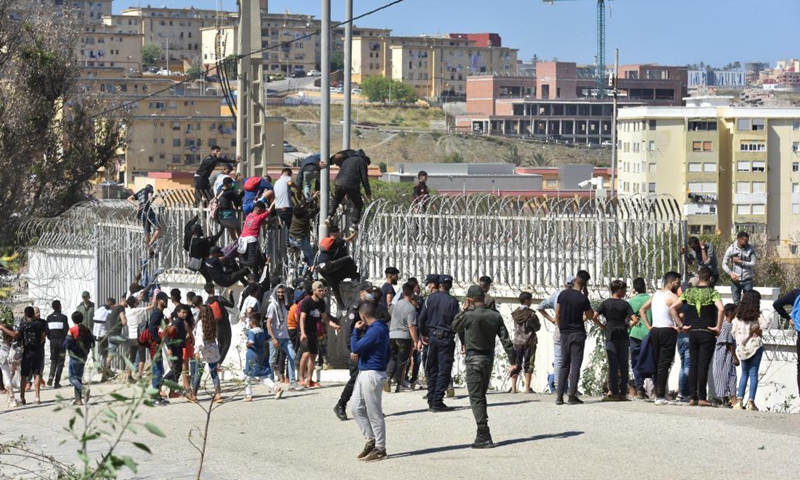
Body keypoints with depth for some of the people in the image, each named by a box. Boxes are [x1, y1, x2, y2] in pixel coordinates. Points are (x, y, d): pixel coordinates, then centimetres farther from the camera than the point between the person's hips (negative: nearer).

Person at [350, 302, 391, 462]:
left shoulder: (376, 330, -18)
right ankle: (371, 441, 20)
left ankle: (380, 449, 4)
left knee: (374, 413, -3)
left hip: (372, 375, -10)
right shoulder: (380, 328, 14)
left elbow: (355, 348, -21)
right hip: (364, 374, 10)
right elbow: (388, 353, 23)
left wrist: (355, 331, -8)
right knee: (357, 409, 14)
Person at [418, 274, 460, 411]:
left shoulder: (431, 298, 2)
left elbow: (422, 318, 3)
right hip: (446, 338, -4)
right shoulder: (452, 301, -7)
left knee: (432, 370, 13)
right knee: (444, 370, -1)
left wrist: (424, 334, 18)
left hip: (432, 337, 4)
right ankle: (437, 402, -6)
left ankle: (431, 401, 15)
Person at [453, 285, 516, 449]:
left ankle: (484, 436, -12)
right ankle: (483, 435, 23)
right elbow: (506, 340, -2)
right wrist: (513, 362, 0)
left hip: (474, 359, -6)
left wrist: (463, 310, 9)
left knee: (476, 398, -4)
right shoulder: (496, 316, 0)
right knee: (481, 396, 19)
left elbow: (454, 327, 5)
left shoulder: (469, 315, -15)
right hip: (489, 358, 6)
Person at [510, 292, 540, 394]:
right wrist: (538, 322, 10)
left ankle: (513, 387, 7)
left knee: (515, 364, 10)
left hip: (517, 341, 4)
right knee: (528, 364, 3)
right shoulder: (531, 314, -15)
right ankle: (527, 387, 2)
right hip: (529, 342, -4)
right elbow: (537, 328, -7)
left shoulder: (515, 313, 1)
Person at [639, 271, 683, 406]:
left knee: (657, 364, 13)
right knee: (664, 365, -7)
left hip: (654, 331, 7)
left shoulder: (655, 295, 15)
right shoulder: (672, 296, -9)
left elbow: (642, 310, 20)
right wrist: (681, 325, -16)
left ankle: (657, 394, 15)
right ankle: (661, 396, -10)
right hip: (668, 331, -7)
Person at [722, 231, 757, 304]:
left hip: (747, 281, 0)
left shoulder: (750, 249, -3)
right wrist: (731, 273, -16)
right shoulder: (731, 249, -3)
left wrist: (740, 262, -14)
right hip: (736, 281, 0)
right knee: (736, 303, 4)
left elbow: (753, 264, -8)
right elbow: (724, 264, 0)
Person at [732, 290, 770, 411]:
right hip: (755, 345, -4)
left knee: (744, 373, 13)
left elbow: (734, 331, 4)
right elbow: (765, 325, -21)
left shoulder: (739, 315, 4)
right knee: (753, 373, -1)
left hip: (742, 347, 4)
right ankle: (751, 401, -6)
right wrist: (758, 330, -4)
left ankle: (739, 400, 4)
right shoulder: (757, 315, -8)